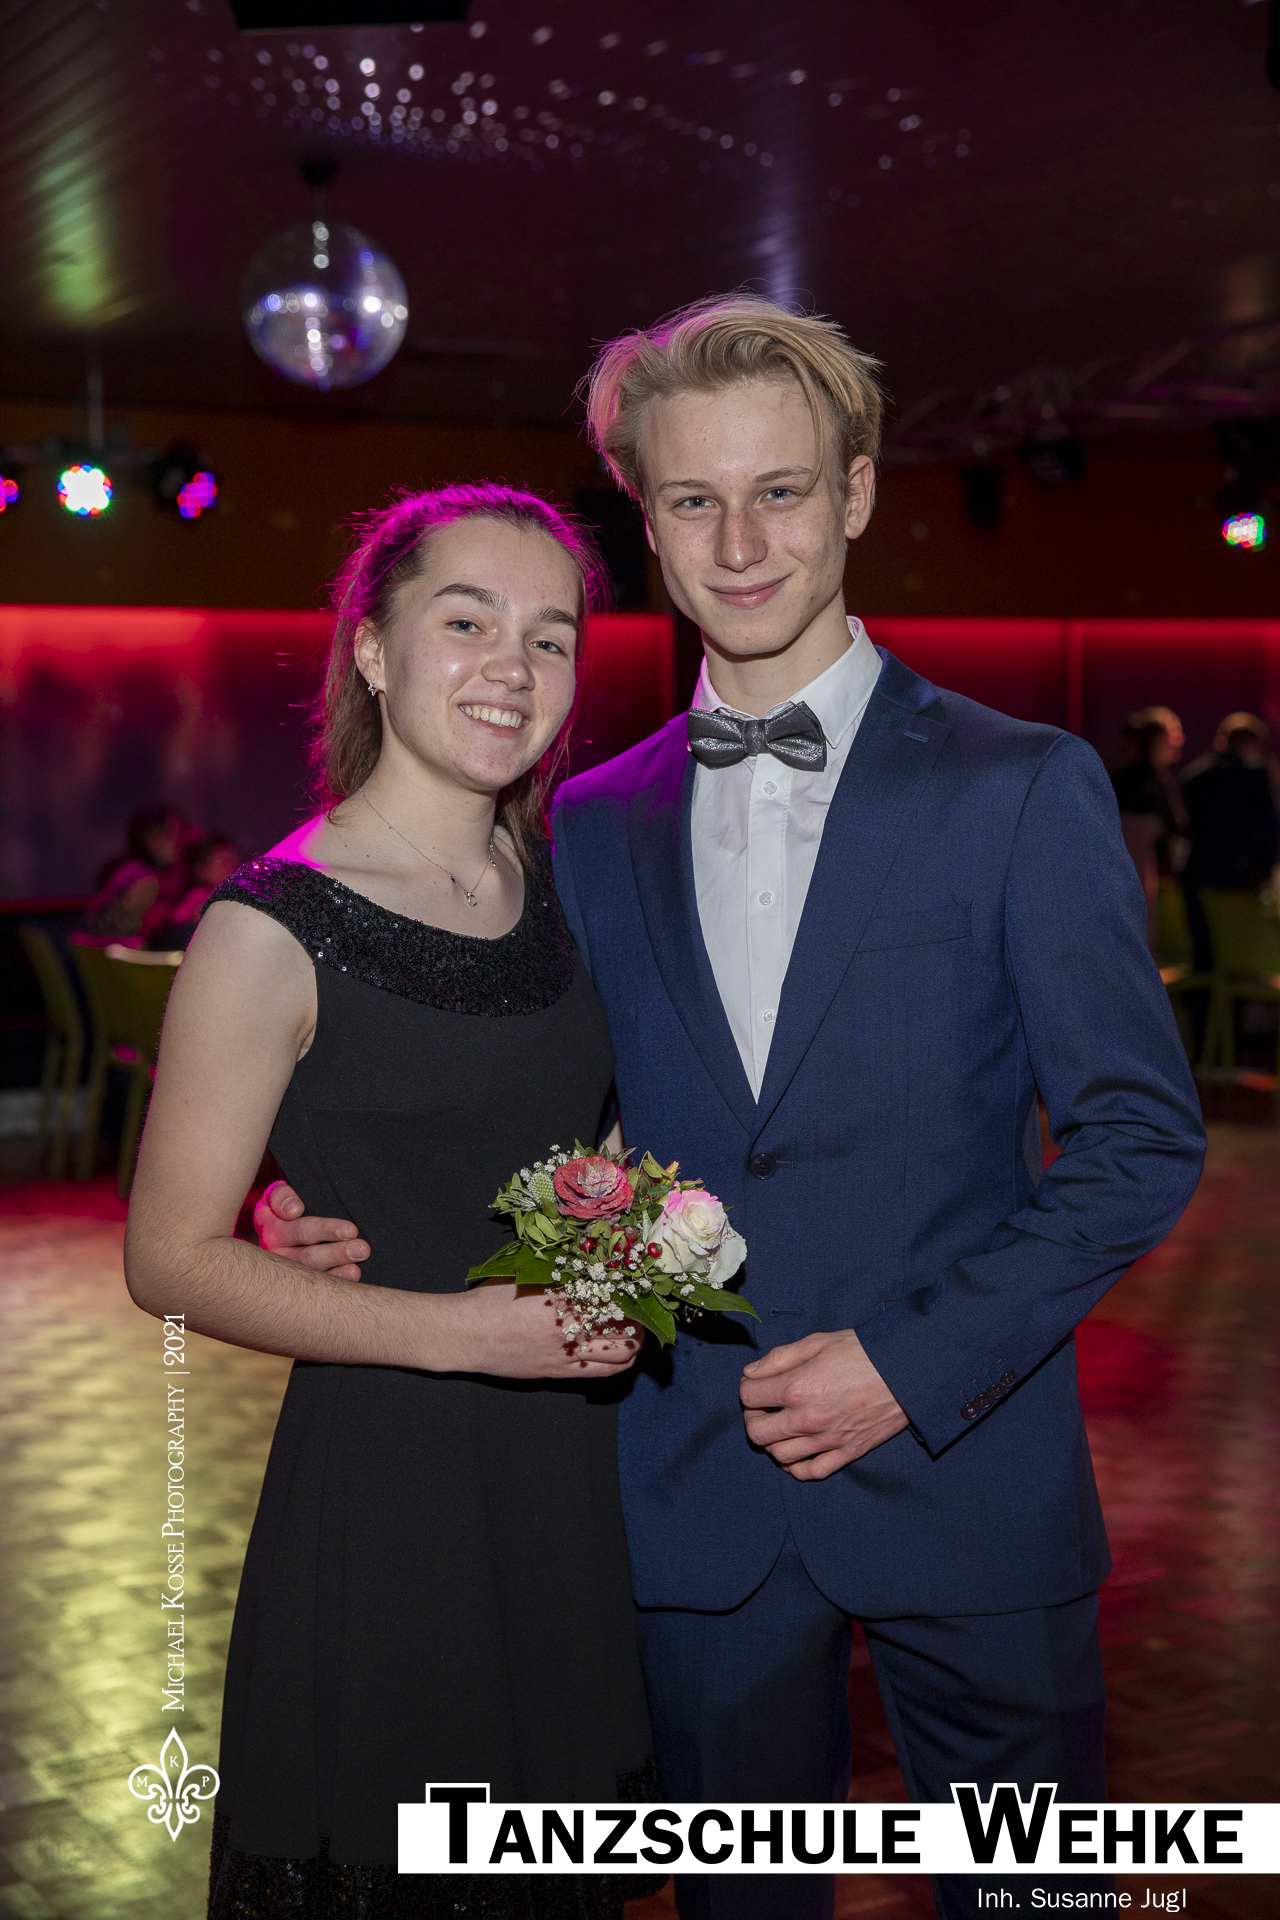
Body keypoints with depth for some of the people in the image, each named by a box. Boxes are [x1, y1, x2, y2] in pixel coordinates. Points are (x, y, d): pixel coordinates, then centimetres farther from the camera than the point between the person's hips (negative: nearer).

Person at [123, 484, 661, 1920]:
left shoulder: (556, 880, 5)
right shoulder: (274, 931, -14)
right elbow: (172, 1260, -12)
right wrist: (454, 1330, -21)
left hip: (578, 1476, 6)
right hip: (384, 1490, -6)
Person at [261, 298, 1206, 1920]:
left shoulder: (1025, 790, -5)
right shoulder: (595, 824, 6)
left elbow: (1142, 1139, -7)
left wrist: (912, 1360, -14)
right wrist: (351, 1217, -4)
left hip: (964, 1481, -2)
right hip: (697, 1501, 3)